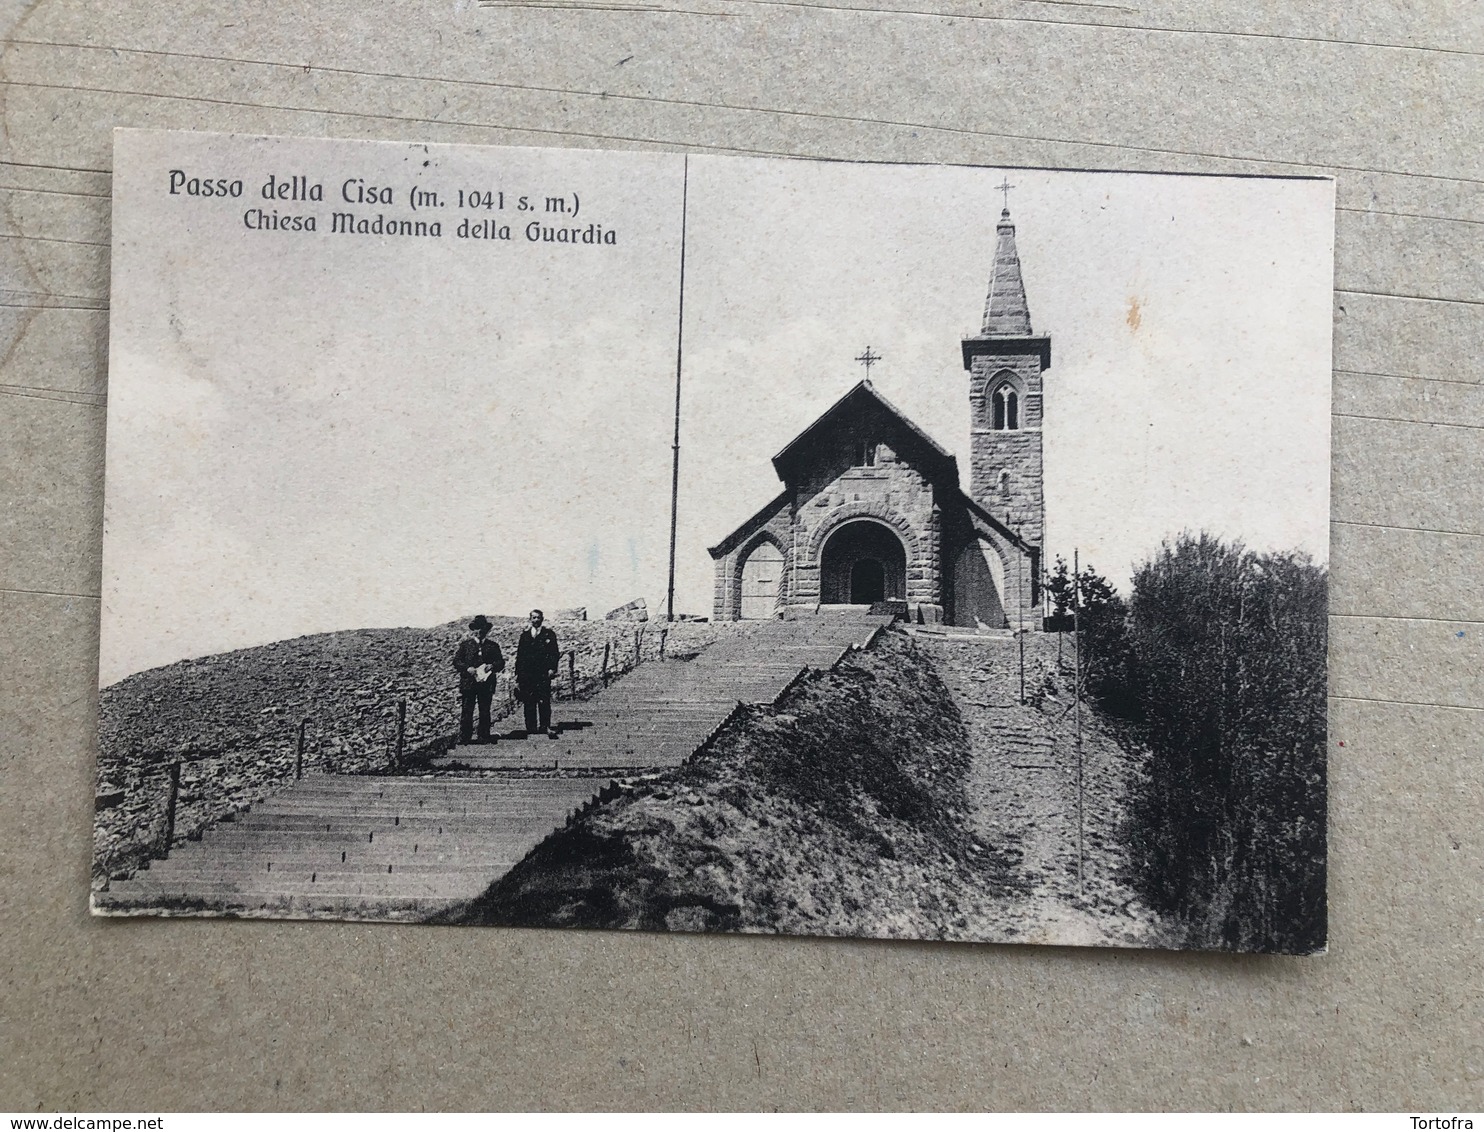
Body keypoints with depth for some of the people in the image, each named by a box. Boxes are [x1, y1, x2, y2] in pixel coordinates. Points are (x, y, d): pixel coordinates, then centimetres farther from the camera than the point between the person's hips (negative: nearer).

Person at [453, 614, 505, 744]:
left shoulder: (493, 646, 12)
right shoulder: (465, 644, 8)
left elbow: (501, 662, 11)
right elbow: (456, 661, 3)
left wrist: (492, 666, -10)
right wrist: (467, 668, -13)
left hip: (486, 683, 1)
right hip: (468, 683, -1)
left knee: (485, 712, 4)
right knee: (466, 711, -4)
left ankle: (484, 737, 10)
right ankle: (464, 737, 0)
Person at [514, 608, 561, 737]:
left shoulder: (549, 635, 9)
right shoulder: (524, 636, 16)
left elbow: (555, 653, 3)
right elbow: (519, 655, 14)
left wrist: (552, 668, -10)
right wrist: (517, 674, 8)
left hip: (543, 673, -3)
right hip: (526, 673, 3)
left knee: (544, 701, -9)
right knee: (529, 702, 2)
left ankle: (545, 726, -8)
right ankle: (531, 727, 6)